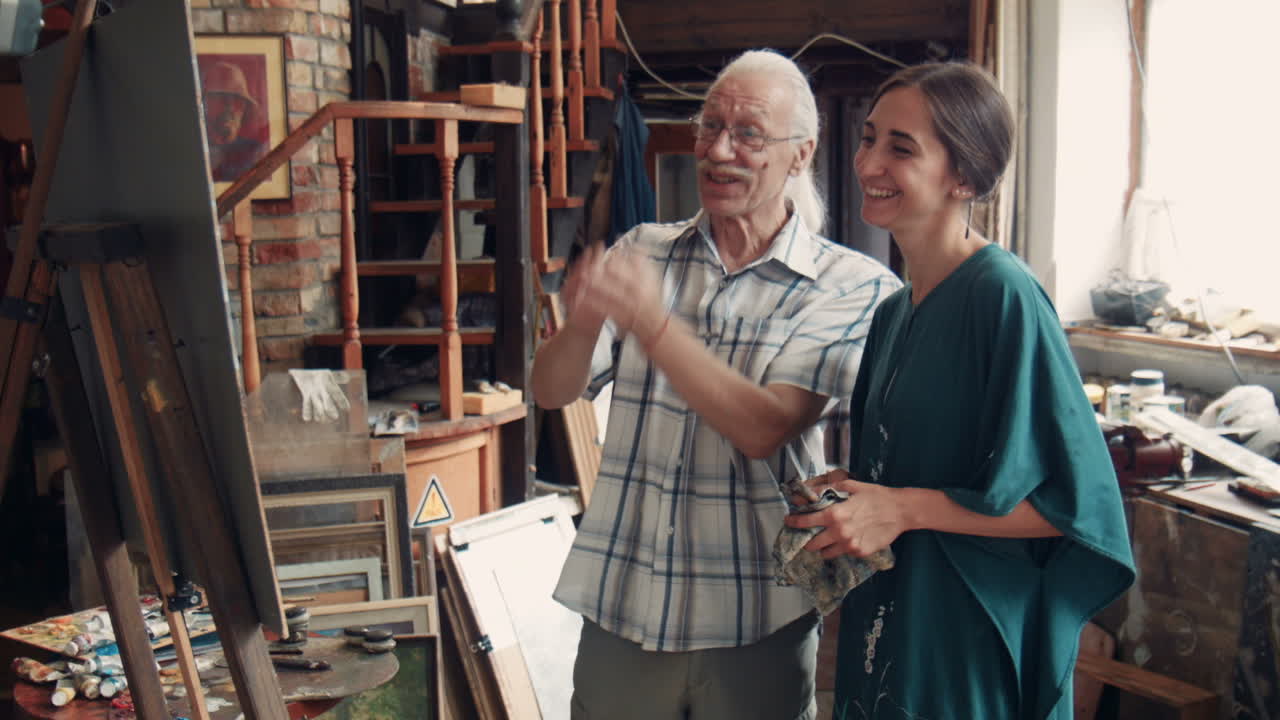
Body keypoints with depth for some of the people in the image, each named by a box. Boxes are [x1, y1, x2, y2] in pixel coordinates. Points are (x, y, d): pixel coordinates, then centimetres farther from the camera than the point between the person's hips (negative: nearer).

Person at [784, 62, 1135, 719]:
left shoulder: (1004, 295, -17)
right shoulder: (894, 312, 7)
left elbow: (1077, 502, -19)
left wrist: (905, 509, -20)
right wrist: (843, 492, 1)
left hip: (970, 649, -8)